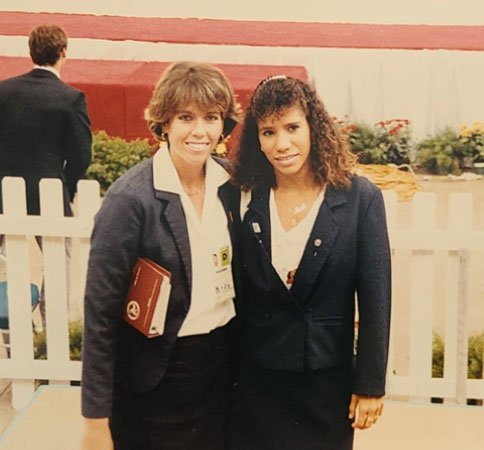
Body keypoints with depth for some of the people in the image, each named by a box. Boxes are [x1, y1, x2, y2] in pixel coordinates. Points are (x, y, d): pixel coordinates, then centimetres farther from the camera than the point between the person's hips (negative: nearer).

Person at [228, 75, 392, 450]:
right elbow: (236, 295, 3)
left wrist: (371, 384, -6)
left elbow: (375, 298, -7)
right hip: (255, 379, 2)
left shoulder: (360, 197, -9)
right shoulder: (246, 199, -3)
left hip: (329, 378, -1)